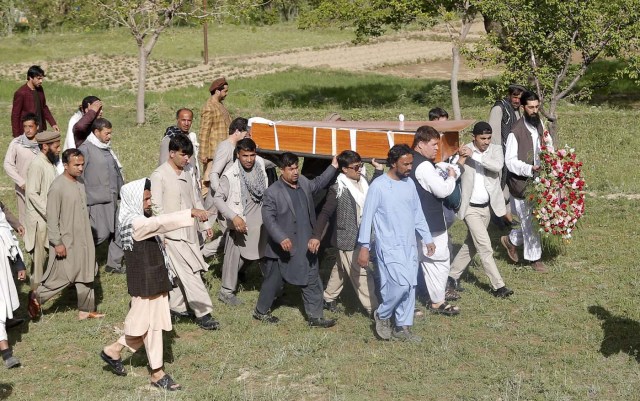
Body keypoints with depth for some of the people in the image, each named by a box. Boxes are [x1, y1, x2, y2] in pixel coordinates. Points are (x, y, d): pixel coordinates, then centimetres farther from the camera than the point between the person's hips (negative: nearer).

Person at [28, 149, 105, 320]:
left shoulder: (79, 183, 5)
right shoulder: (57, 187, -19)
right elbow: (52, 218, -19)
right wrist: (57, 243, -19)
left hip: (83, 239, 8)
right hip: (66, 241, -8)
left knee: (86, 274, 11)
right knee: (62, 277, 0)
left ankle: (86, 310, 21)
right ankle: (36, 297, 20)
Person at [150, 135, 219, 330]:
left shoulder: (186, 175, 13)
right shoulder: (159, 175, -11)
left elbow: (196, 201, 21)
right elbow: (157, 207, -14)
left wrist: (206, 224, 19)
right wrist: (160, 234, -17)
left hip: (189, 232, 8)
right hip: (172, 234, -8)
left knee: (180, 272, 12)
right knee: (190, 272, -10)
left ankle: (175, 306, 24)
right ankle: (203, 313, -9)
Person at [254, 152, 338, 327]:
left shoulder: (303, 182, 5)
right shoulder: (272, 193, -15)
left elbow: (318, 183, 26)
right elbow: (268, 218, -19)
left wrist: (333, 167, 19)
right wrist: (281, 238, -29)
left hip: (306, 246, 6)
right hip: (283, 247, -6)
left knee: (312, 281, 8)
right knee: (273, 281, 10)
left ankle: (315, 316, 17)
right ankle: (261, 311, 29)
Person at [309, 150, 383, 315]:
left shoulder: (362, 182, 2)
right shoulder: (338, 189, -17)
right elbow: (325, 213, -17)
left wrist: (379, 171, 3)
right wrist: (316, 236, -23)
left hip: (360, 237, 8)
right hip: (348, 239, -7)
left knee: (340, 269, 22)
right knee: (361, 274, -4)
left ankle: (328, 298, 38)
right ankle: (373, 308, 3)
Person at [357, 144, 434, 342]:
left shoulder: (409, 183, 7)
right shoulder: (378, 186, -12)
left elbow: (418, 214, 16)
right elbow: (367, 217, -10)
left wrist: (427, 239, 15)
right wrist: (364, 247, -13)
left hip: (409, 245, 7)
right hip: (389, 246, -7)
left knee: (409, 287, 6)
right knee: (400, 284, -17)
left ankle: (402, 327, 17)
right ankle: (382, 315, 7)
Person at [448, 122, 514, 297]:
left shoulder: (495, 150, -2)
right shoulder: (464, 151, -9)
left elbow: (497, 166, -22)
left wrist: (474, 156, -28)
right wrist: (461, 159, -30)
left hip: (487, 207, 5)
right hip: (471, 208, -5)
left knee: (471, 245, 17)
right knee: (485, 248, -8)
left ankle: (452, 276, 32)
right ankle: (498, 286, -3)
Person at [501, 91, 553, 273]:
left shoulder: (539, 124, 5)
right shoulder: (516, 132, -19)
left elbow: (547, 148, 18)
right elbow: (510, 161, -19)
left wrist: (548, 145, -5)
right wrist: (530, 169, -31)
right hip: (521, 183, -7)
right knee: (530, 221, 3)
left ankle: (511, 240, 34)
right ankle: (534, 258, 19)